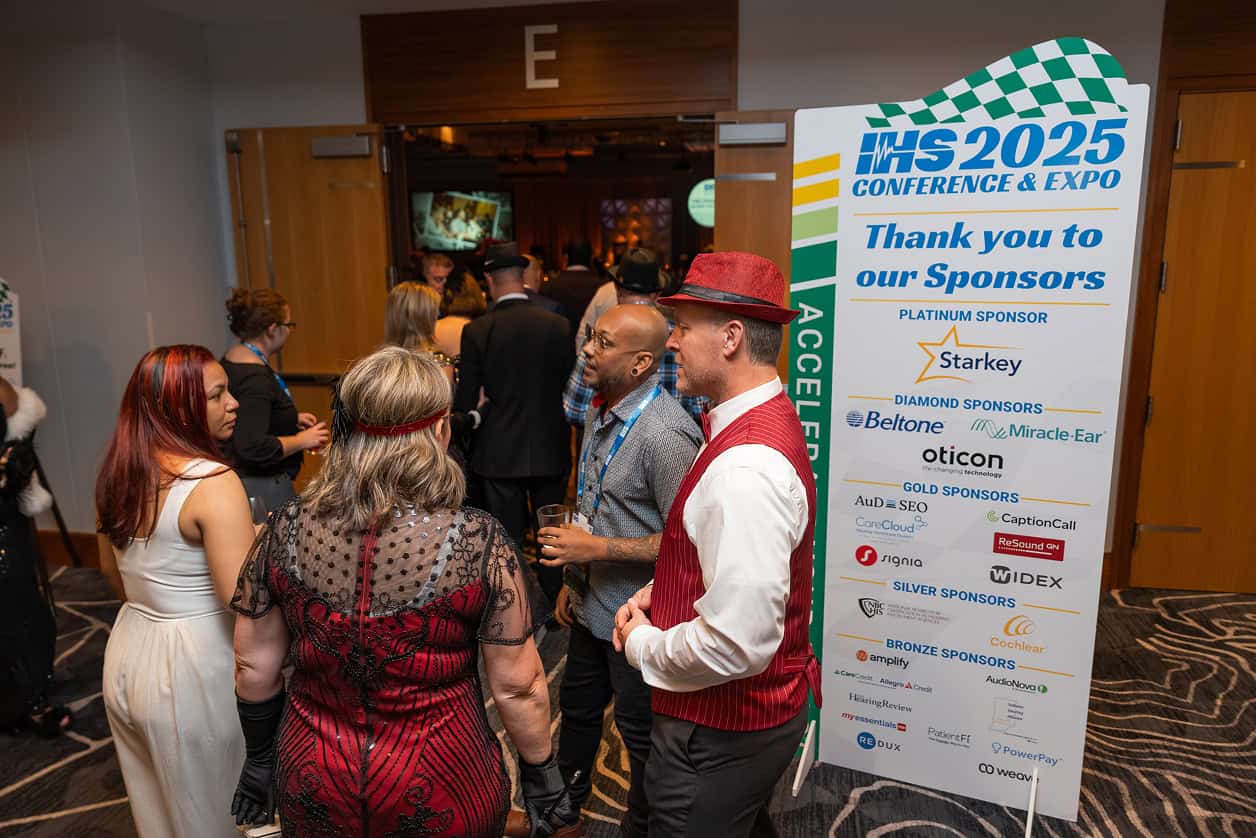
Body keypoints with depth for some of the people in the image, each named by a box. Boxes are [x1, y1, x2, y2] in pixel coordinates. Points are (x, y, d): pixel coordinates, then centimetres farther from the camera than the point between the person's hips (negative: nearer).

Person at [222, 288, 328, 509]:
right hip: (262, 485, -10)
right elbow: (252, 446, -29)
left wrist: (292, 418, 15)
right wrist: (301, 440, -17)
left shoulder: (231, 359, 7)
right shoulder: (255, 377, -23)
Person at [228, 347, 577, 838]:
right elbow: (516, 686, -14)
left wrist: (259, 759, 15)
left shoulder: (287, 530, -13)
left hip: (312, 783, 3)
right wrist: (543, 778, 1)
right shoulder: (478, 542, -22)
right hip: (437, 788, -2)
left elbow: (254, 668, -1)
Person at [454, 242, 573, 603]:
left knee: (507, 537, 10)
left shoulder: (476, 332, -11)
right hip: (550, 449, 2)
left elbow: (465, 402, -7)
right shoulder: (558, 325, -7)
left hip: (500, 452, -2)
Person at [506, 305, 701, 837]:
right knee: (577, 711, 27)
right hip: (593, 605, 9)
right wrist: (572, 578, 16)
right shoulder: (602, 414, 3)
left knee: (641, 734, 13)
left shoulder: (665, 433, -27)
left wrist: (597, 549, -25)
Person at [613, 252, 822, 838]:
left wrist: (641, 643, -16)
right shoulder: (767, 419, 2)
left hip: (717, 733, -9)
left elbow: (735, 644, -34)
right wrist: (655, 594, 3)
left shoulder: (746, 466, -32)